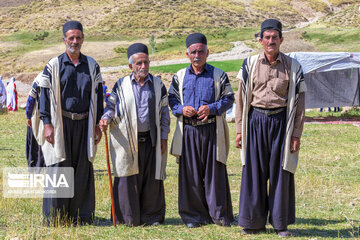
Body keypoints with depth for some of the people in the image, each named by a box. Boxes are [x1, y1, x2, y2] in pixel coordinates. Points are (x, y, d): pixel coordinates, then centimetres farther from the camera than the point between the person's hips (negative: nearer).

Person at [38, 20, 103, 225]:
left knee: (84, 171, 5)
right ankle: (54, 218, 5)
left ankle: (82, 217, 13)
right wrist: (47, 124, -8)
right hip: (61, 124, -3)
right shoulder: (54, 65, 1)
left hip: (84, 124, 3)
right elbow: (45, 95, -1)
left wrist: (97, 124, 6)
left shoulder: (92, 65, 9)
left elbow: (97, 95, 12)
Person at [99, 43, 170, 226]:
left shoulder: (158, 85, 9)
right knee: (128, 178, -2)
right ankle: (128, 218, 8)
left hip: (151, 139, 1)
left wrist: (164, 137, 5)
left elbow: (164, 112, 11)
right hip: (127, 140, -1)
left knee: (152, 178, 3)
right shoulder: (121, 85, 4)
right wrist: (106, 119, -13)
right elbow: (111, 106, 9)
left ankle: (152, 216, 15)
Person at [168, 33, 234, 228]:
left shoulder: (218, 75, 6)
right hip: (188, 130, 2)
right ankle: (194, 215, 12)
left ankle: (219, 214, 10)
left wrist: (211, 108, -12)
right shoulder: (180, 76, 12)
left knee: (215, 171, -1)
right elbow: (171, 99, 15)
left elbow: (228, 98, 4)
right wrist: (181, 109, -6)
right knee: (190, 173, 3)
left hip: (212, 130, -2)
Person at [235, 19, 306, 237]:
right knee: (254, 171, 2)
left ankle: (281, 223, 14)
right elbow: (241, 98, 7)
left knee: (281, 172, 3)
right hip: (256, 122, 1)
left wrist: (296, 134, -2)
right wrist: (239, 129, 3)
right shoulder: (250, 64, 4)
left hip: (281, 122, -1)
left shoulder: (292, 66, 2)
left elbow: (299, 102, 2)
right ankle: (254, 221, 14)